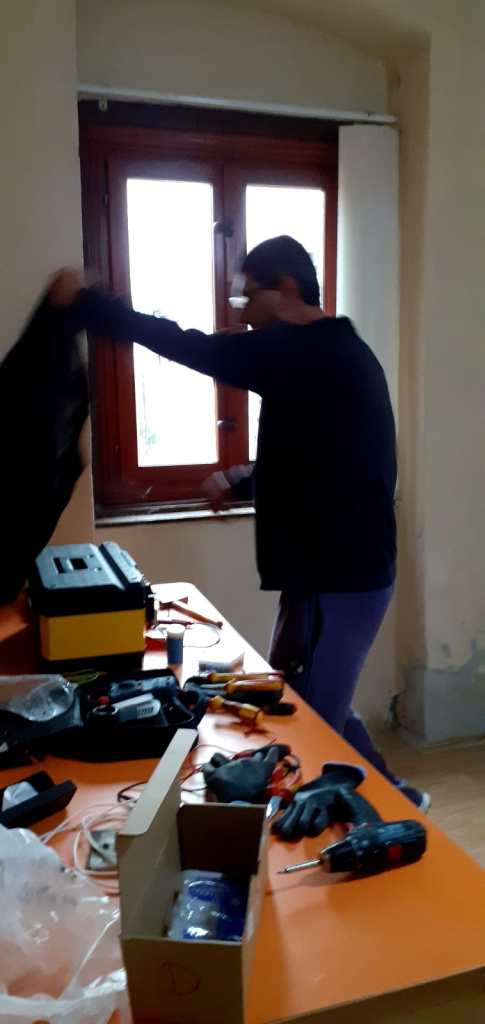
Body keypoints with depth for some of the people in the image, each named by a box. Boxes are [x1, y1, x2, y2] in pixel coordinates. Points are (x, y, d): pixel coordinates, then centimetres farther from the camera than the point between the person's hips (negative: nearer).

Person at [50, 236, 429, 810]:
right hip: (347, 571, 10)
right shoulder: (334, 352, 13)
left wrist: (83, 304, -13)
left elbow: (194, 350, -21)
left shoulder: (307, 352, -18)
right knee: (316, 711, 23)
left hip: (335, 581, -10)